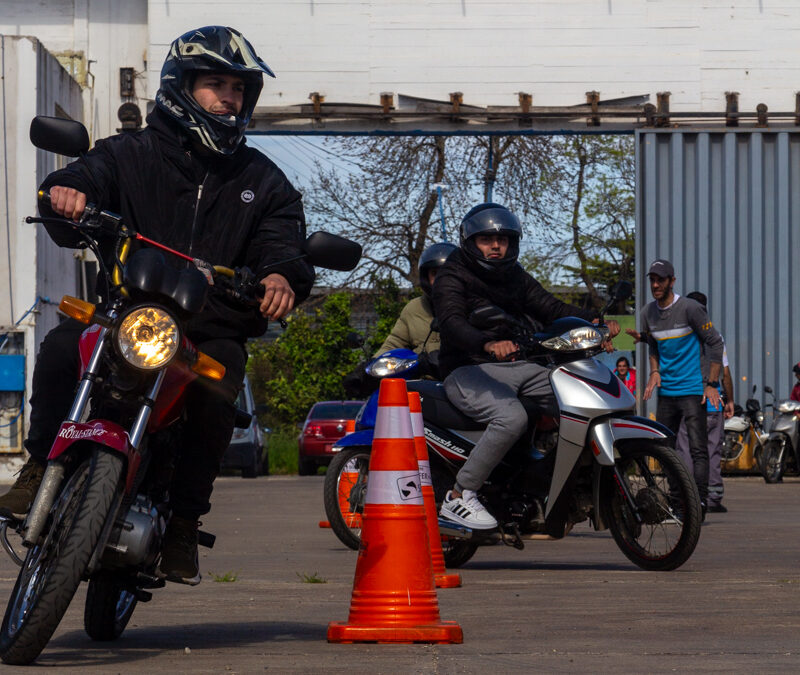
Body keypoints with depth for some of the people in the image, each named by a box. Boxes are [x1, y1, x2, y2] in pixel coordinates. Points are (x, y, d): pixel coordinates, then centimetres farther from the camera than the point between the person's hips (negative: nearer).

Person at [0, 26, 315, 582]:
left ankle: (184, 521, -19)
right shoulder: (130, 156, 11)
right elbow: (85, 180, -5)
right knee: (61, 348, -30)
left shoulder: (263, 181, 17)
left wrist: (282, 275, -23)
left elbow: (284, 239, 3)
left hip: (212, 330, 1)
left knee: (216, 390, -33)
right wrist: (64, 194, -32)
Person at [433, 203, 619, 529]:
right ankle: (459, 497, -29)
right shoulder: (452, 278, -5)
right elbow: (451, 323, -23)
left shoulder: (516, 278, 18)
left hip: (512, 367, 7)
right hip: (468, 372, -7)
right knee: (512, 416, -35)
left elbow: (552, 309, 12)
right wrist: (488, 344, -44)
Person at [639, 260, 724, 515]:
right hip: (666, 391, 7)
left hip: (692, 389, -7)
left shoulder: (690, 308, -10)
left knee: (698, 449, -13)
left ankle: (700, 501, -19)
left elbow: (715, 343, -6)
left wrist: (711, 383, -10)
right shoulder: (648, 312, 8)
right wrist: (654, 372, 8)